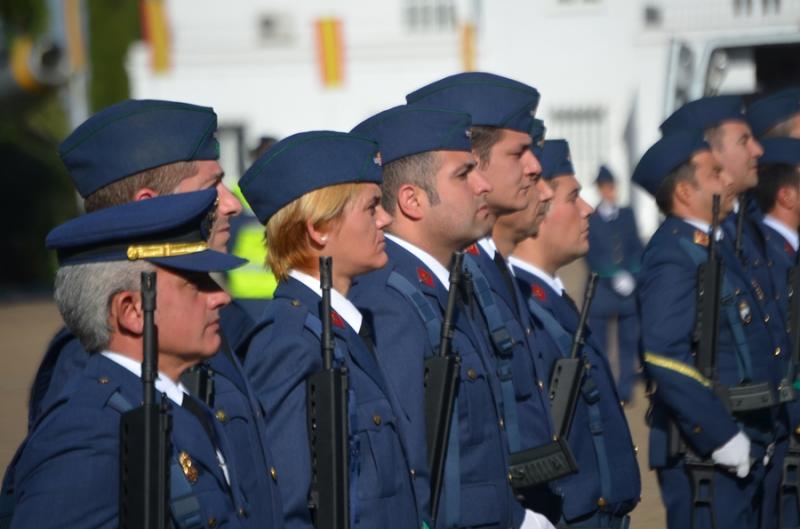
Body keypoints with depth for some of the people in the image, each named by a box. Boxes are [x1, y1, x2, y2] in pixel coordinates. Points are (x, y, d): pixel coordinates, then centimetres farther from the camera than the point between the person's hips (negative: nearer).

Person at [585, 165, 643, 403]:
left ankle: (625, 390, 7)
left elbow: (637, 249, 11)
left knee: (629, 341, 2)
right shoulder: (590, 219, 2)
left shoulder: (627, 215, 14)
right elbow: (592, 256, -3)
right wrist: (614, 277, -11)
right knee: (597, 345, -4)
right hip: (601, 291, -3)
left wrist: (630, 276, -4)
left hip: (630, 289, 3)